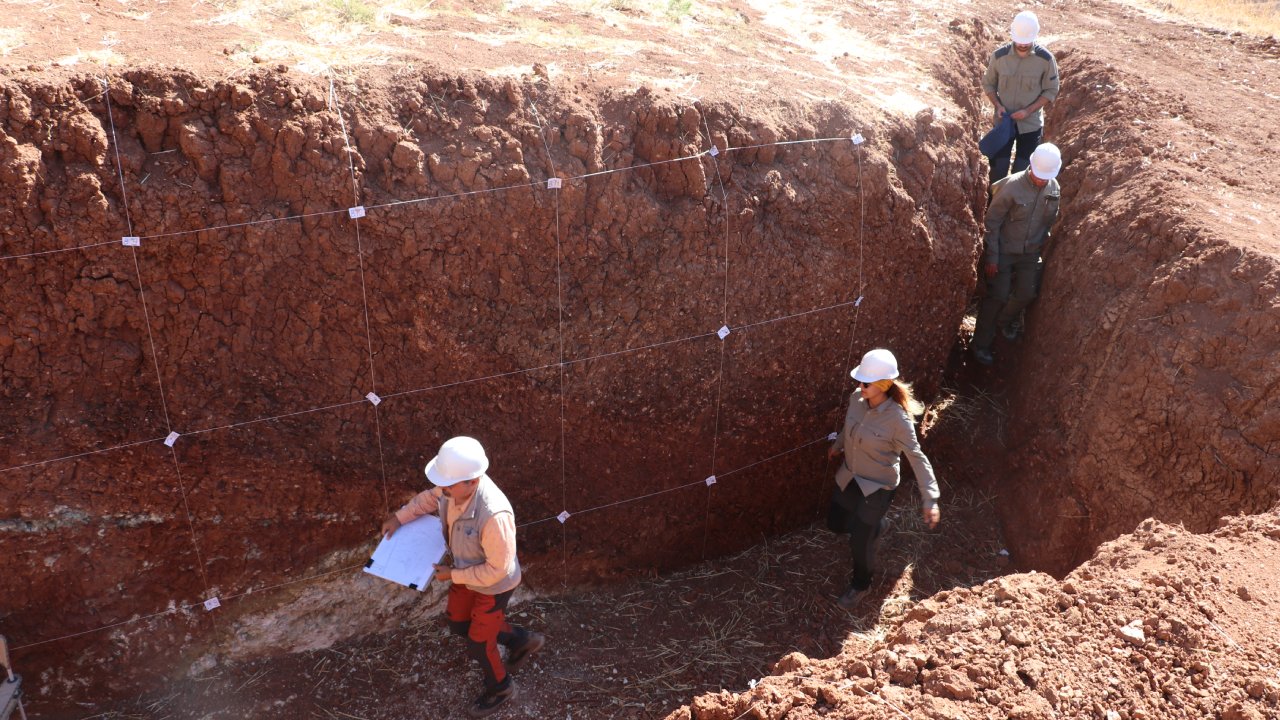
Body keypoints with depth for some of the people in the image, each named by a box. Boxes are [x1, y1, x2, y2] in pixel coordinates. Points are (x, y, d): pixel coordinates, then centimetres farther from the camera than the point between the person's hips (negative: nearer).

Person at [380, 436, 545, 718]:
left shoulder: (494, 515, -44)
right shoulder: (456, 485, -21)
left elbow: (496, 570, -31)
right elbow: (430, 498, 5)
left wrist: (453, 575, -21)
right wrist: (399, 517, -6)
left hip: (493, 585, -8)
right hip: (467, 573, 8)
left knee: (478, 644, 12)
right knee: (458, 625, 26)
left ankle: (499, 689, 44)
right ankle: (523, 640, 46)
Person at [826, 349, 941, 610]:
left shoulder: (898, 419, -31)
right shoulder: (856, 399, -14)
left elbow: (917, 458, -24)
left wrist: (930, 499, -27)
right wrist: (837, 445, 27)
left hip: (878, 485, -6)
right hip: (850, 475, 6)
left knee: (859, 540, 6)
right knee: (838, 521, 23)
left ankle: (860, 584, 37)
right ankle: (877, 525, 55)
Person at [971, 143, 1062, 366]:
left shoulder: (1054, 189, -6)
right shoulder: (1013, 186, -23)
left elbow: (1050, 221, 10)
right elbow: (992, 222, -18)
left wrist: (1042, 243, 12)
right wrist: (992, 256, -18)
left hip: (1030, 253, 5)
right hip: (1005, 251, -5)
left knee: (1027, 294, 12)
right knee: (998, 296, -4)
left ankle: (1004, 322, 43)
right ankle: (981, 344, 10)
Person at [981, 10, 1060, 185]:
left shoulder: (1046, 59, -14)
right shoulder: (999, 55, -11)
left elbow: (1051, 91, -6)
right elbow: (988, 84, 2)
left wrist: (1028, 110, -18)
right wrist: (998, 105, -14)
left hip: (1031, 123, 0)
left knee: (1023, 170, 10)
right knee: (998, 167, 5)